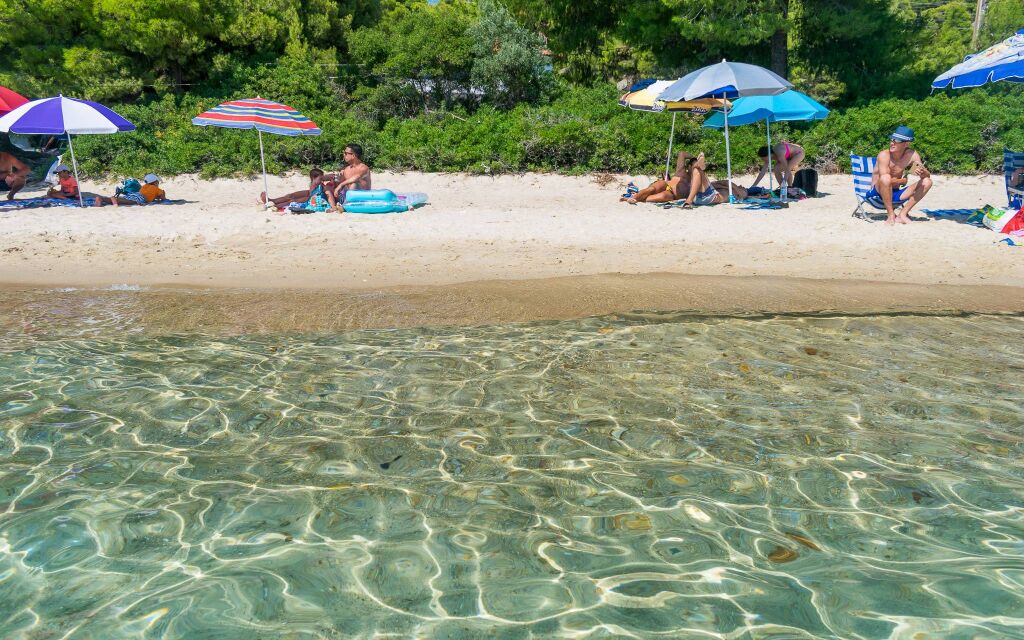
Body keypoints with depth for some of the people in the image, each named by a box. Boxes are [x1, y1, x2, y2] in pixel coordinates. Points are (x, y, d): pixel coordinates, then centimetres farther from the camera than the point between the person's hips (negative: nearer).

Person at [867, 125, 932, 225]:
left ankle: (902, 214, -10)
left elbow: (928, 175, -2)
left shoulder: (912, 155, -2)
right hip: (879, 194, -5)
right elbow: (885, 180, -25)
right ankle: (891, 215, -21)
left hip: (895, 195, 5)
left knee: (927, 182, -8)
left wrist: (923, 173, -25)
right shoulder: (884, 155, -16)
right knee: (886, 178, -35)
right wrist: (903, 181, -9)